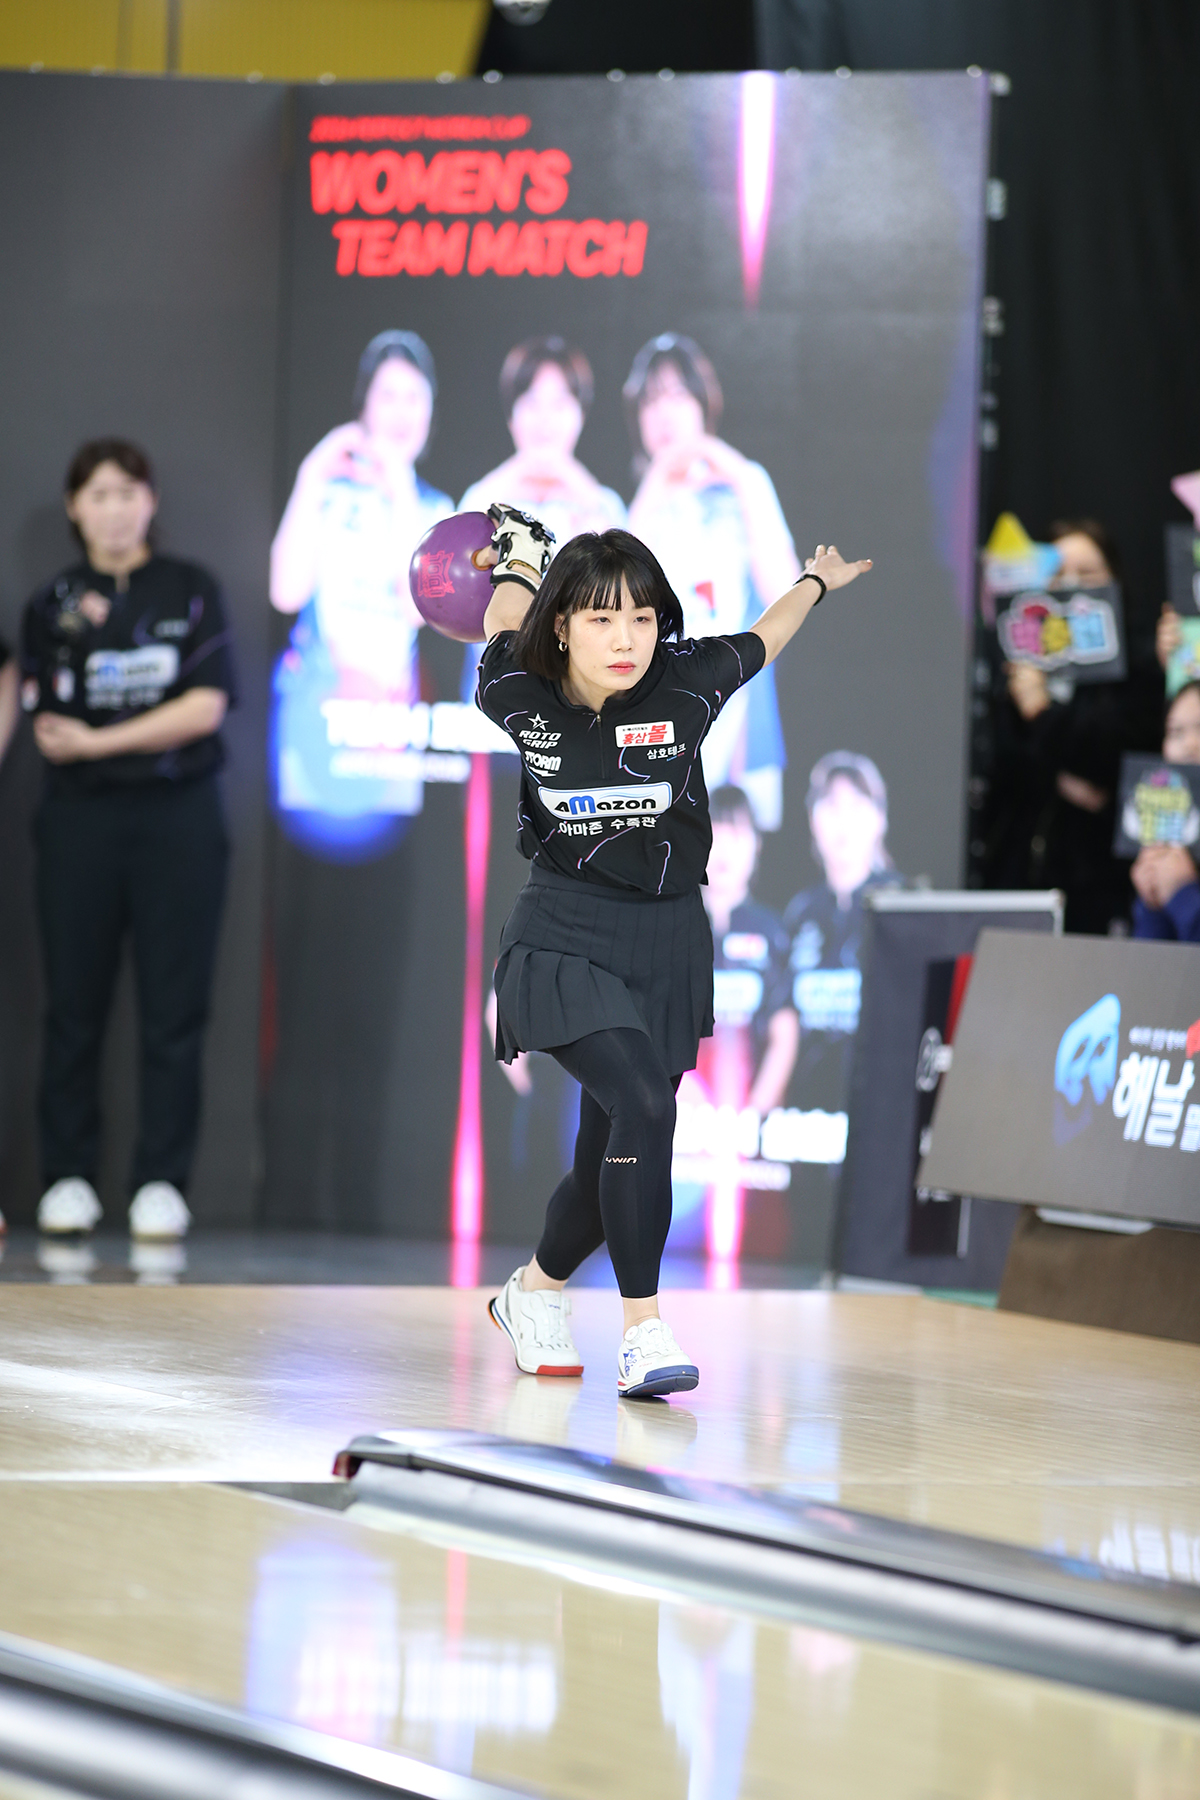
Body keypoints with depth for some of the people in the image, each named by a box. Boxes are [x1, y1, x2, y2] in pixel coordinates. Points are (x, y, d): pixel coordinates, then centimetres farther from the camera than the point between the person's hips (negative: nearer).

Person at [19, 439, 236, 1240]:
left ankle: (163, 1182, 2)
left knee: (175, 1009, -2)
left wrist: (97, 740, -10)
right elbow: (50, 735, -2)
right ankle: (68, 1176, 9)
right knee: (75, 1008, 2)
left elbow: (206, 707, -7)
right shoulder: (54, 604, 6)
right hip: (81, 816, 1)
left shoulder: (192, 590, 3)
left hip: (180, 817, -1)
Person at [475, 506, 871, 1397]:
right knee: (643, 1104, -25)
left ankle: (536, 1291, 38)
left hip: (667, 946, 3)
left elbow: (759, 643, 13)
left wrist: (816, 582, 32)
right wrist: (521, 556, 32)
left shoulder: (688, 685, -10)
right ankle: (643, 1331, -19)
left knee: (613, 1157, 8)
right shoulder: (520, 696, -12)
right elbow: (507, 614, 11)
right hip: (565, 942, -3)